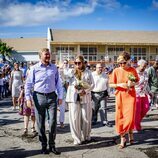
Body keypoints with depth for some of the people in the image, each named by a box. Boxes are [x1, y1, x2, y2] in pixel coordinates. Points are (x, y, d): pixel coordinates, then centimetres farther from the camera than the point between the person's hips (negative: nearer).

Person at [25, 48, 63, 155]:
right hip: (39, 97, -1)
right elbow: (28, 84, 2)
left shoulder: (54, 68, 7)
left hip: (52, 96, 2)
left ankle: (52, 145, 14)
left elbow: (58, 83, 11)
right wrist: (28, 98, -5)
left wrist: (60, 96, 6)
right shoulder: (34, 68, 0)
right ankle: (44, 145, 18)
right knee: (40, 123, 5)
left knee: (53, 122, 1)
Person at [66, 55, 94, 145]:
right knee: (74, 118, -3)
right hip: (73, 97, 0)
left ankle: (87, 137, 22)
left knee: (86, 118, 3)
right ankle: (77, 139, 6)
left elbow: (92, 84, 5)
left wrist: (85, 91, -8)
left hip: (85, 97, 0)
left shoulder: (88, 72, 9)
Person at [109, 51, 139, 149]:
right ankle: (123, 138, 17)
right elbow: (111, 84, 1)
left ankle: (130, 133, 26)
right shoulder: (116, 71, -2)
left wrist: (133, 83, -11)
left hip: (130, 95, 0)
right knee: (120, 117, 2)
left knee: (130, 117, -5)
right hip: (120, 96, 1)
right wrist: (120, 84, -16)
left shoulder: (133, 70, 0)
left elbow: (137, 81, 11)